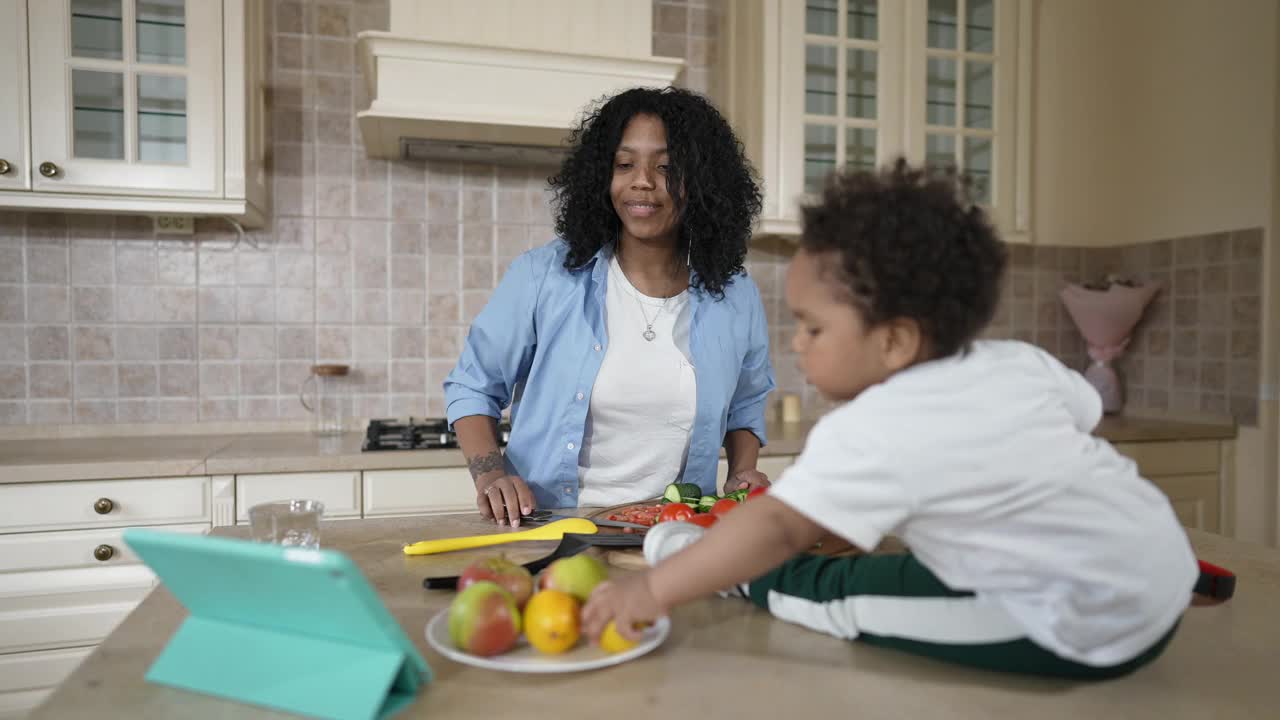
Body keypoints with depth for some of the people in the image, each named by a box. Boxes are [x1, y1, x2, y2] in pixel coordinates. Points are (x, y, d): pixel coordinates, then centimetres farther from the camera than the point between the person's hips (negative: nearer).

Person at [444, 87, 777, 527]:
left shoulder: (737, 298, 4)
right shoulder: (544, 275, -4)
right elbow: (472, 387, 7)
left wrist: (743, 473, 5)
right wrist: (490, 475, -8)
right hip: (543, 529, -1)